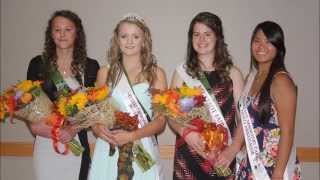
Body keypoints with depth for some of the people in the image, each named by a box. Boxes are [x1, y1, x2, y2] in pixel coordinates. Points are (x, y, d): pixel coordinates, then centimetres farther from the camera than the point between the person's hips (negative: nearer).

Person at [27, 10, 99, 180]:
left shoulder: (90, 66, 2)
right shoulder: (38, 63, 5)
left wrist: (74, 129, -12)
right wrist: (34, 125, -10)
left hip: (76, 142, 0)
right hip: (45, 142, 1)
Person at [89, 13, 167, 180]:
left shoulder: (156, 73, 0)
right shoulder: (105, 72, 5)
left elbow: (160, 120, -3)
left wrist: (131, 136, -17)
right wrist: (98, 128, -11)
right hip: (108, 150, 2)